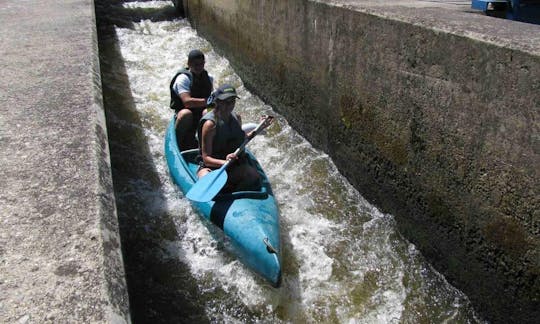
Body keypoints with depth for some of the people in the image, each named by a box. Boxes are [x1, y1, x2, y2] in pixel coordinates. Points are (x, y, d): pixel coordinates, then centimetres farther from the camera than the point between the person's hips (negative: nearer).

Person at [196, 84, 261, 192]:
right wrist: (224, 162, -34)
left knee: (254, 178, -26)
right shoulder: (210, 123, -15)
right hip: (211, 167, -5)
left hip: (236, 166, 5)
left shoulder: (236, 118, 7)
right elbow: (206, 158, -17)